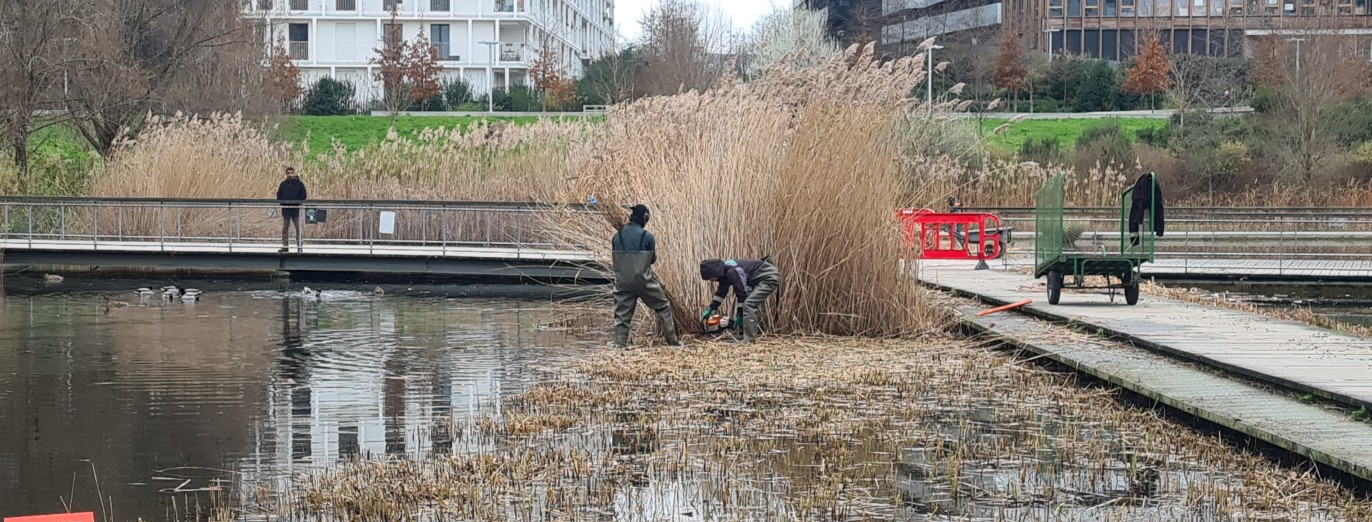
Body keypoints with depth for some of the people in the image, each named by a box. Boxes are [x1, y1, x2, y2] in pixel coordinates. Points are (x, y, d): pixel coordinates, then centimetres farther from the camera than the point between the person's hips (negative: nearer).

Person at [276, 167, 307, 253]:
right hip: (285, 209, 3)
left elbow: (303, 195, -3)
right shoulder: (283, 184, 9)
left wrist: (296, 202, -14)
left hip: (296, 209, -3)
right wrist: (282, 202, -6)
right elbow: (279, 195, 11)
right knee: (285, 228, 5)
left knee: (298, 229, -2)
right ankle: (285, 246, 9)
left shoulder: (299, 183, 1)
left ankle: (299, 245, 3)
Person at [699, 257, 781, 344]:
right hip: (763, 279, 10)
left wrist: (740, 315, -11)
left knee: (748, 304, -18)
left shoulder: (732, 271, -26)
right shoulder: (725, 271, 5)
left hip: (770, 278, -10)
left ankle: (749, 340, -19)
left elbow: (741, 292, -21)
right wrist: (710, 309, 23)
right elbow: (721, 292, 19)